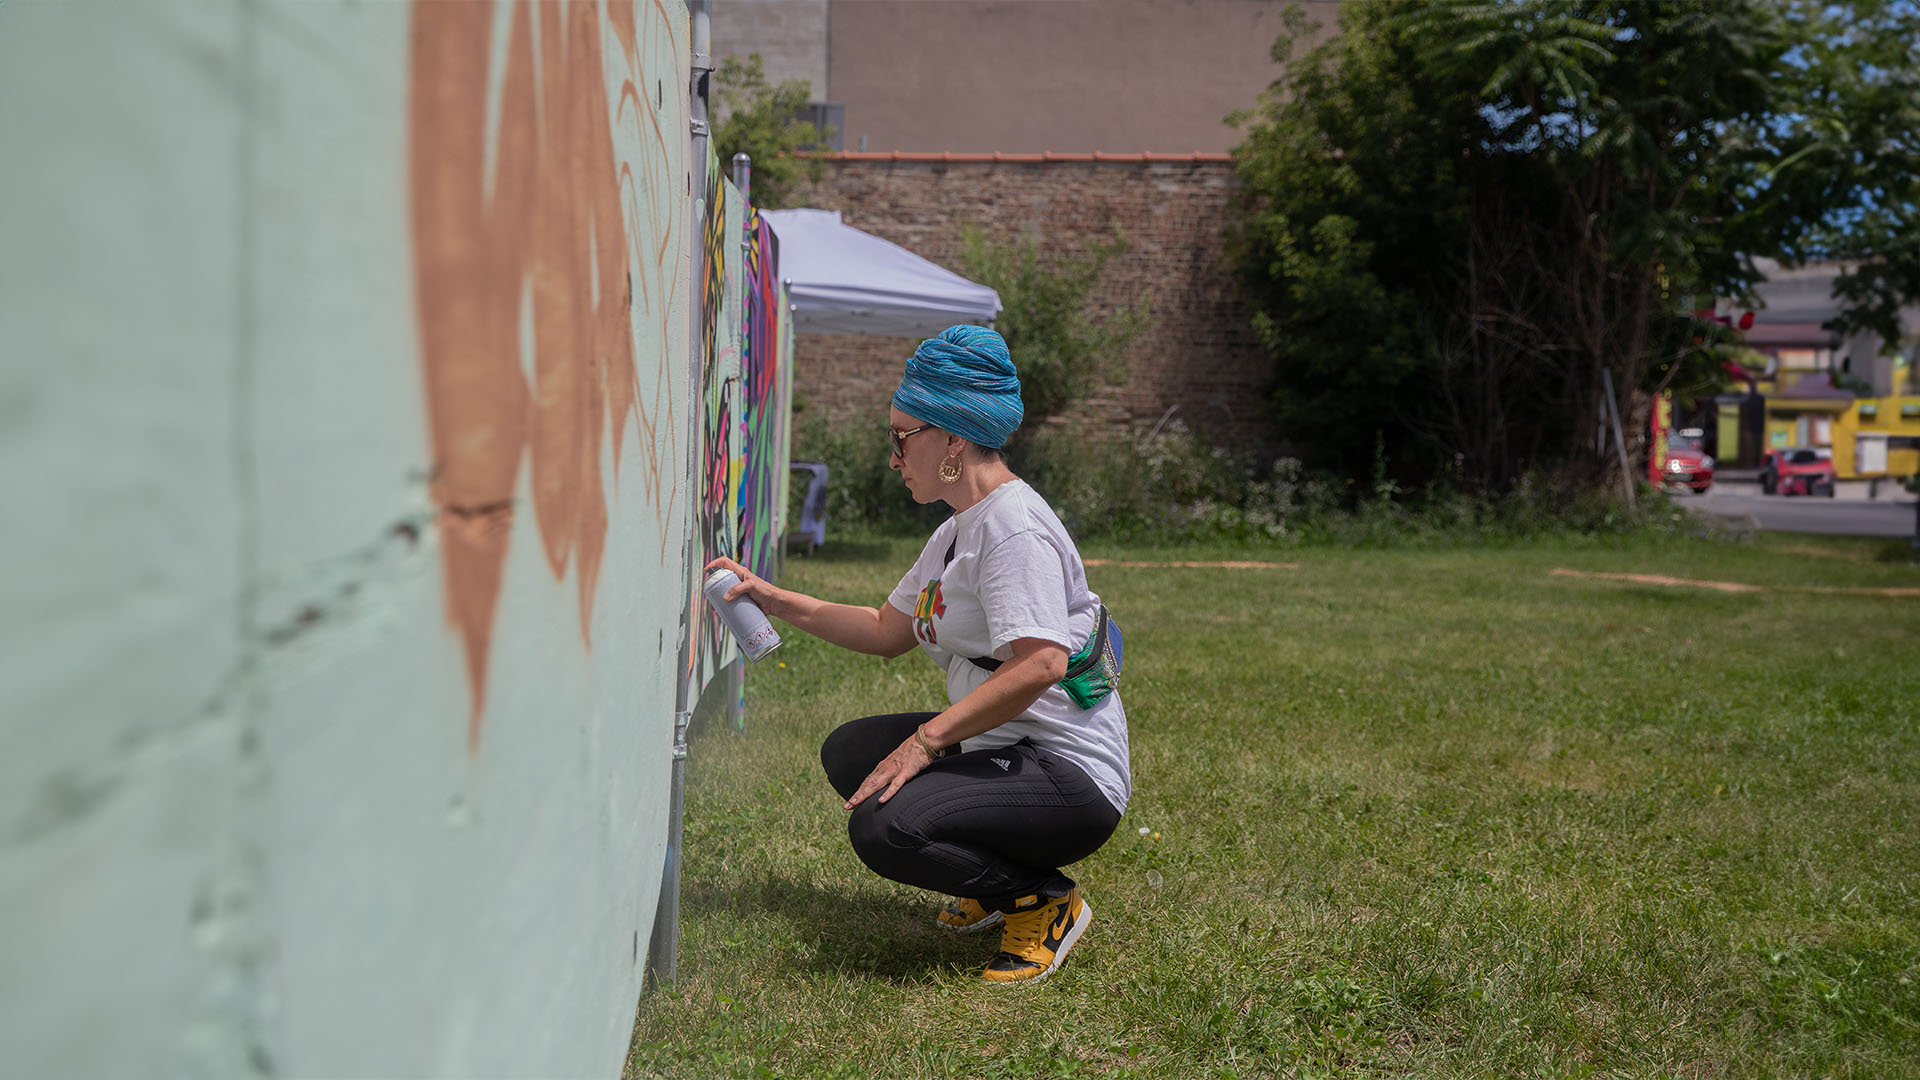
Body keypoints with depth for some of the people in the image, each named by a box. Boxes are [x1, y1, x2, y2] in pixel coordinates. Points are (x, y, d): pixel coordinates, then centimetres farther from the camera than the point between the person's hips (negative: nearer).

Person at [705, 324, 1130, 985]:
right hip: (1003, 751, 11)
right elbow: (888, 631, 21)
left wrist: (924, 742, -27)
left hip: (1070, 772, -11)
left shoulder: (1014, 527, -18)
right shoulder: (958, 531, 15)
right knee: (849, 752, 16)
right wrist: (774, 600, 15)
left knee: (883, 827, -26)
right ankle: (1001, 880, 15)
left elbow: (1040, 664, -30)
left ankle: (1047, 901, -4)